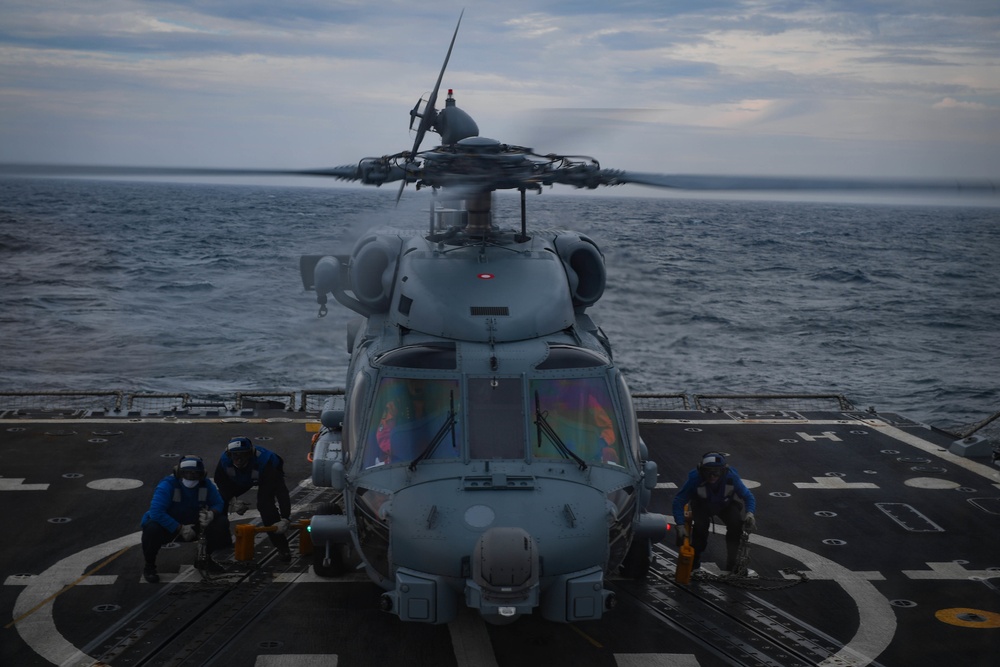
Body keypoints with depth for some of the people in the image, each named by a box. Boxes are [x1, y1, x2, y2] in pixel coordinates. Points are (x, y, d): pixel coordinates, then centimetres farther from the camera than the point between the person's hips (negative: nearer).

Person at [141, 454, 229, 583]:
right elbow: (156, 512, -37)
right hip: (167, 527, -5)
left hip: (192, 525, 5)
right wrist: (180, 529, -35)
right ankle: (149, 566, -10)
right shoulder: (167, 485, -28)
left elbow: (218, 504, -4)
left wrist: (211, 514, -31)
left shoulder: (206, 485, -12)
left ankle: (206, 559, 12)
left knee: (220, 522, -12)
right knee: (152, 528, -38)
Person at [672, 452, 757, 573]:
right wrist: (681, 526, -40)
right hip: (702, 506, -1)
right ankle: (695, 558, 0)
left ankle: (732, 563, -6)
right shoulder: (695, 478, -37)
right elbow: (679, 501, -30)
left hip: (726, 505, 1)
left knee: (736, 524, -25)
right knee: (700, 526, -28)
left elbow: (747, 496, -22)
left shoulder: (731, 477, -33)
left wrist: (750, 513, -44)